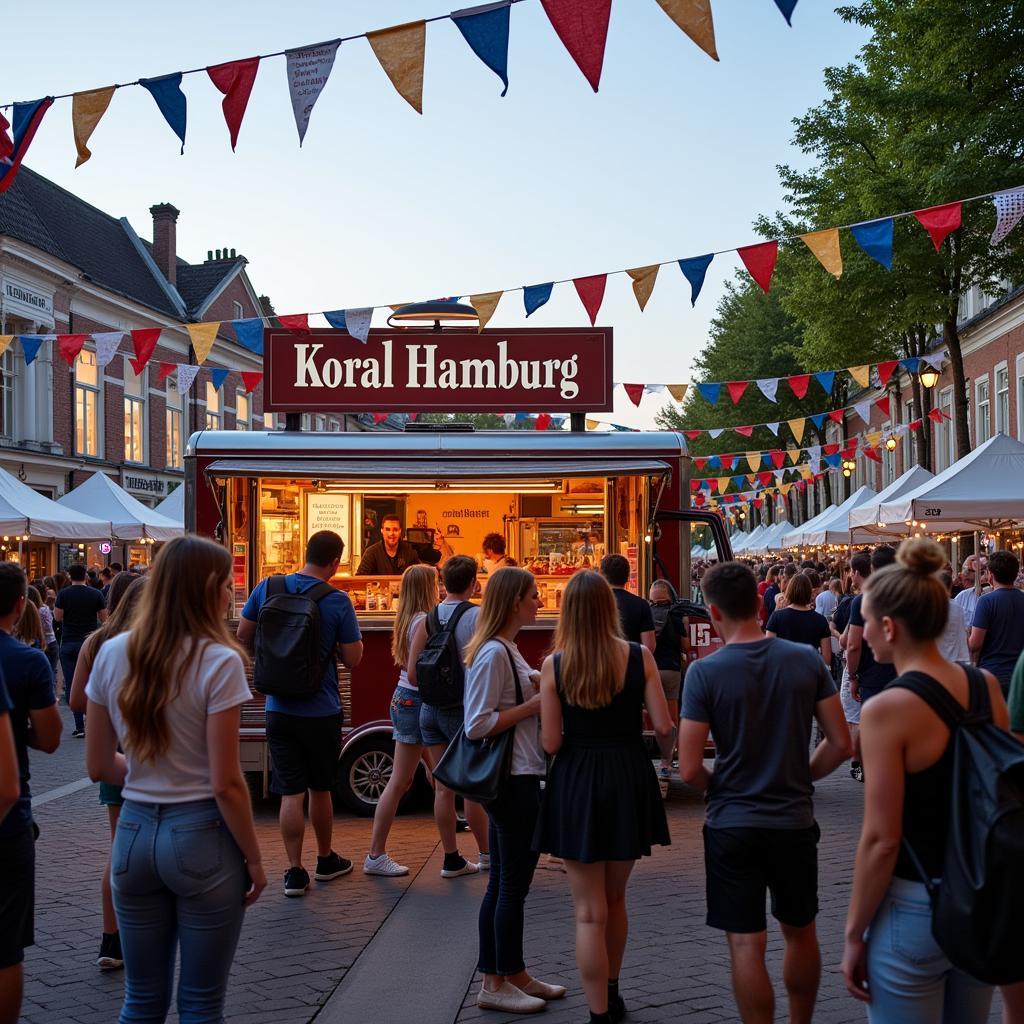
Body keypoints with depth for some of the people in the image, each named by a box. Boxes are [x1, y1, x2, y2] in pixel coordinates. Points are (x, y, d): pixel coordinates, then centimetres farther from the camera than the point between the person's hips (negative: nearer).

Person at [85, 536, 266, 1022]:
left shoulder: (113, 654, 0)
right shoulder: (218, 662, -15)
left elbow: (99, 766, 6)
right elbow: (226, 784, -15)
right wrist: (254, 859, -4)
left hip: (134, 832, 5)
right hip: (201, 836, -5)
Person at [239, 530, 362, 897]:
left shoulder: (267, 588, -5)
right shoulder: (338, 602, -13)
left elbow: (243, 636, 7)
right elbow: (353, 658, -9)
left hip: (279, 709, 2)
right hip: (322, 711, -2)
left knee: (291, 792, 5)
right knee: (320, 788, 16)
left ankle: (294, 871, 7)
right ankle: (325, 860, 32)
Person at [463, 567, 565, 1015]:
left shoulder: (506, 650, 12)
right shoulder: (493, 654, -19)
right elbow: (477, 725, -22)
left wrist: (538, 684, 7)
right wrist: (534, 705, -18)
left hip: (513, 778, 10)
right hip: (512, 780, -10)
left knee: (502, 882, 16)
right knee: (512, 883, 0)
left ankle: (506, 976, 26)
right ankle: (499, 983, 11)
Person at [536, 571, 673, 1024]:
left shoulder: (554, 665, -10)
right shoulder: (639, 657, -7)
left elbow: (551, 742, -10)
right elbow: (664, 727, -7)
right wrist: (666, 756, 15)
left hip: (576, 783, -2)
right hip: (629, 778, 3)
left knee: (590, 912, 6)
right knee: (615, 898, 23)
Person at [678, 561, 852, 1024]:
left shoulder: (705, 672, -14)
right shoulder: (806, 660, -5)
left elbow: (689, 770, -15)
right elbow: (841, 744, -2)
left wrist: (718, 788, 6)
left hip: (733, 825, -3)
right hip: (795, 821, 4)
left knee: (747, 945, 4)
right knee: (801, 933, 21)